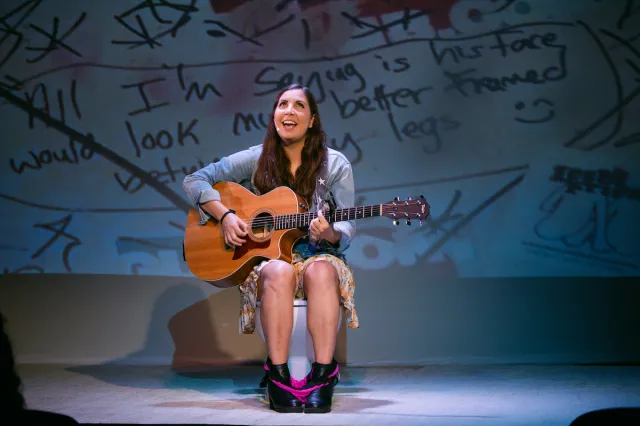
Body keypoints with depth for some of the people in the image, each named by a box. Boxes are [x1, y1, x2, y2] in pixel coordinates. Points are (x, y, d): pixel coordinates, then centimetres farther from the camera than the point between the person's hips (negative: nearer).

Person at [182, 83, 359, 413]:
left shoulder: (335, 165, 2)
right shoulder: (257, 159, 4)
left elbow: (347, 229, -2)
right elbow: (194, 181, 5)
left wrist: (331, 234, -26)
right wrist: (225, 215, -11)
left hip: (317, 254, 0)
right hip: (265, 256, 0)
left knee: (322, 271, -37)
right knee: (279, 272, -37)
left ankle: (323, 377, -37)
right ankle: (278, 378, -32)